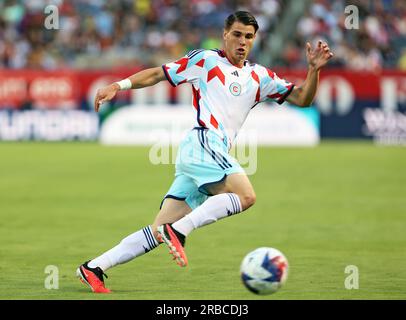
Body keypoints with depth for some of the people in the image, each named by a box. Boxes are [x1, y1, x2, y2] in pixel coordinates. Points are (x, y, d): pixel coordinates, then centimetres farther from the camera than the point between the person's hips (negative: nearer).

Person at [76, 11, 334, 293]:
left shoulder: (260, 77, 22)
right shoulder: (205, 60, 7)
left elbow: (302, 99, 20)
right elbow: (158, 74, 9)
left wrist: (314, 69, 3)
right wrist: (119, 85, -3)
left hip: (216, 154, 6)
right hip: (202, 142, -6)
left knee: (161, 231, -1)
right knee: (246, 195, -27)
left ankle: (94, 268, 0)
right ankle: (179, 230, -27)